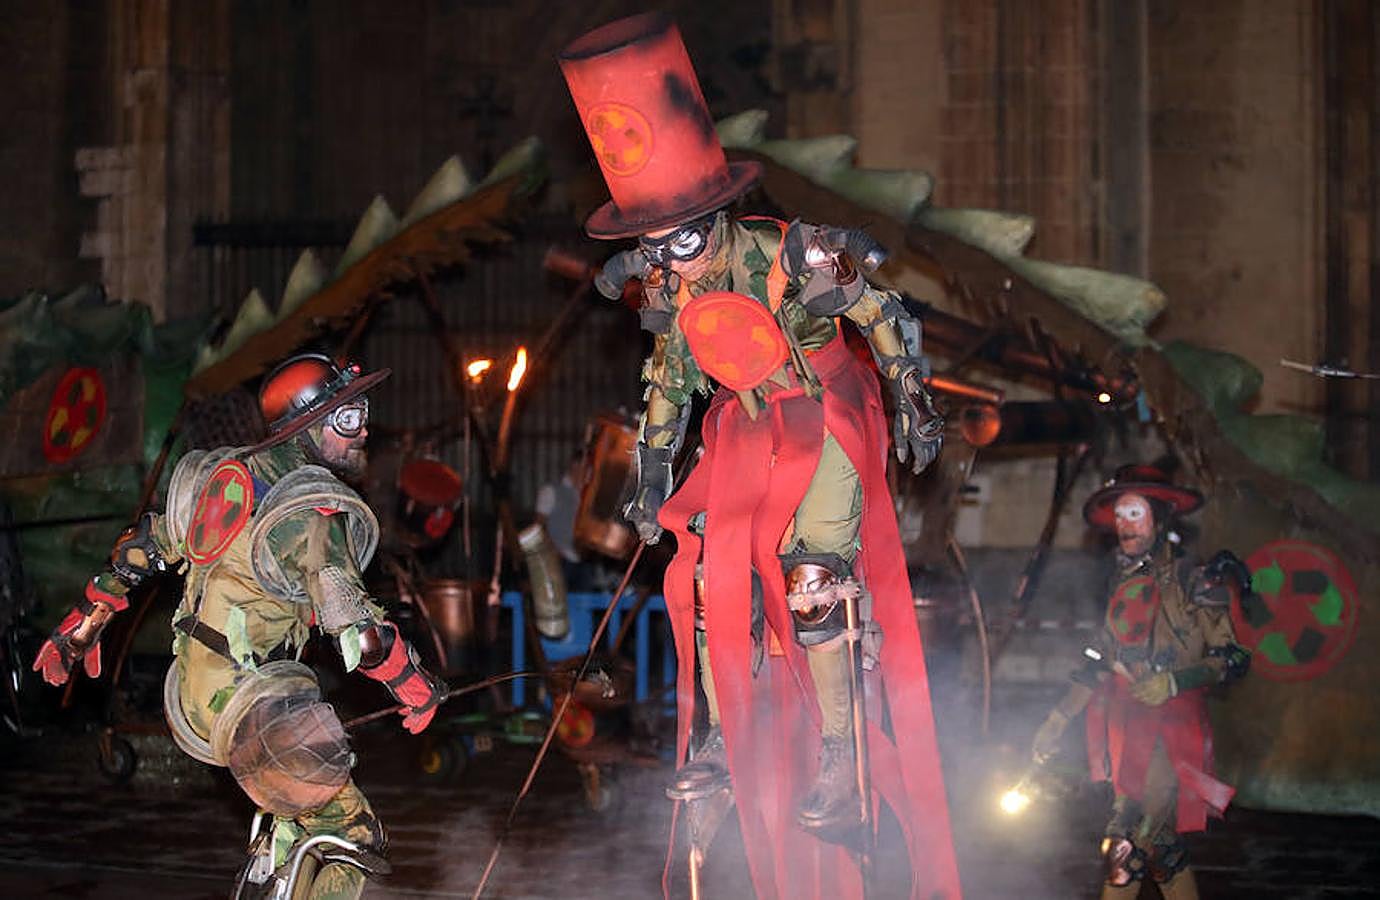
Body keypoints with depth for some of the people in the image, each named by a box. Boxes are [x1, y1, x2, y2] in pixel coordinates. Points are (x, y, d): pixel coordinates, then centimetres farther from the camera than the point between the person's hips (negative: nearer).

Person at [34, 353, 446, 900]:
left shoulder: (229, 472, 5)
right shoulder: (311, 514, -20)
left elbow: (143, 546, 15)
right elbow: (358, 631, -27)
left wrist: (82, 626, 26)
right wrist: (417, 687, -10)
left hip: (190, 686, 9)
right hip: (246, 705, -9)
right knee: (351, 835, 0)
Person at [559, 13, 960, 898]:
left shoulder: (793, 256, -25)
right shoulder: (666, 287, -9)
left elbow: (884, 315, -11)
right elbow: (670, 377, 8)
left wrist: (915, 402, -4)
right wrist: (652, 475, 11)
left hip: (829, 418, -5)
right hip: (747, 428, 5)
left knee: (814, 581, -18)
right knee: (705, 574, -4)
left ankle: (842, 753, -7)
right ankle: (727, 733, 11)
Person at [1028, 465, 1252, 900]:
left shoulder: (1193, 583, -5)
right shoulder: (1123, 585, 15)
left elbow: (1233, 660, -8)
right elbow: (1100, 661, 22)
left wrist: (1175, 682, -21)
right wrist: (1058, 719, 18)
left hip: (1172, 729, -7)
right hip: (1128, 730, 7)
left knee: (1126, 844, -15)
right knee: (1161, 846, 9)